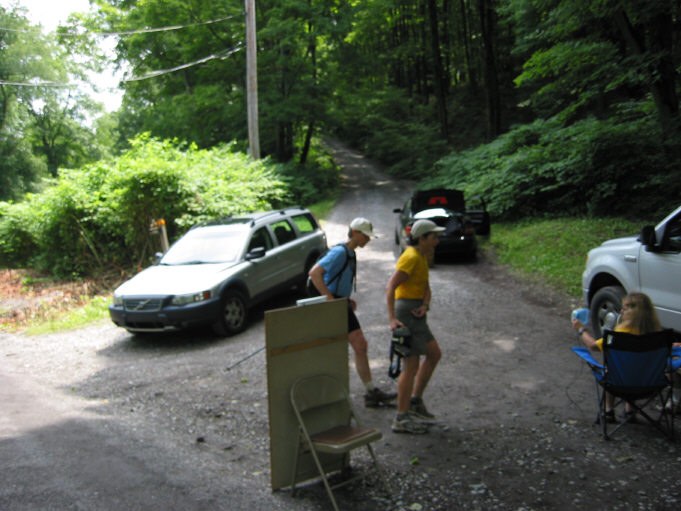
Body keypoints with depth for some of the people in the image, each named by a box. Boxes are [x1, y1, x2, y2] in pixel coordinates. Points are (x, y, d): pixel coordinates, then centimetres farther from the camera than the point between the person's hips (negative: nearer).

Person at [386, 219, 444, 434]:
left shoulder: (422, 257, 14)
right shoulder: (411, 257, -17)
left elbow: (426, 287, 11)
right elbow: (390, 287, -24)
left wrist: (425, 306, -10)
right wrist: (392, 318, -30)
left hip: (415, 313, 10)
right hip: (406, 311, -10)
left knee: (434, 354, 17)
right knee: (411, 365, -6)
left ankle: (415, 401, 24)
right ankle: (401, 419, 2)